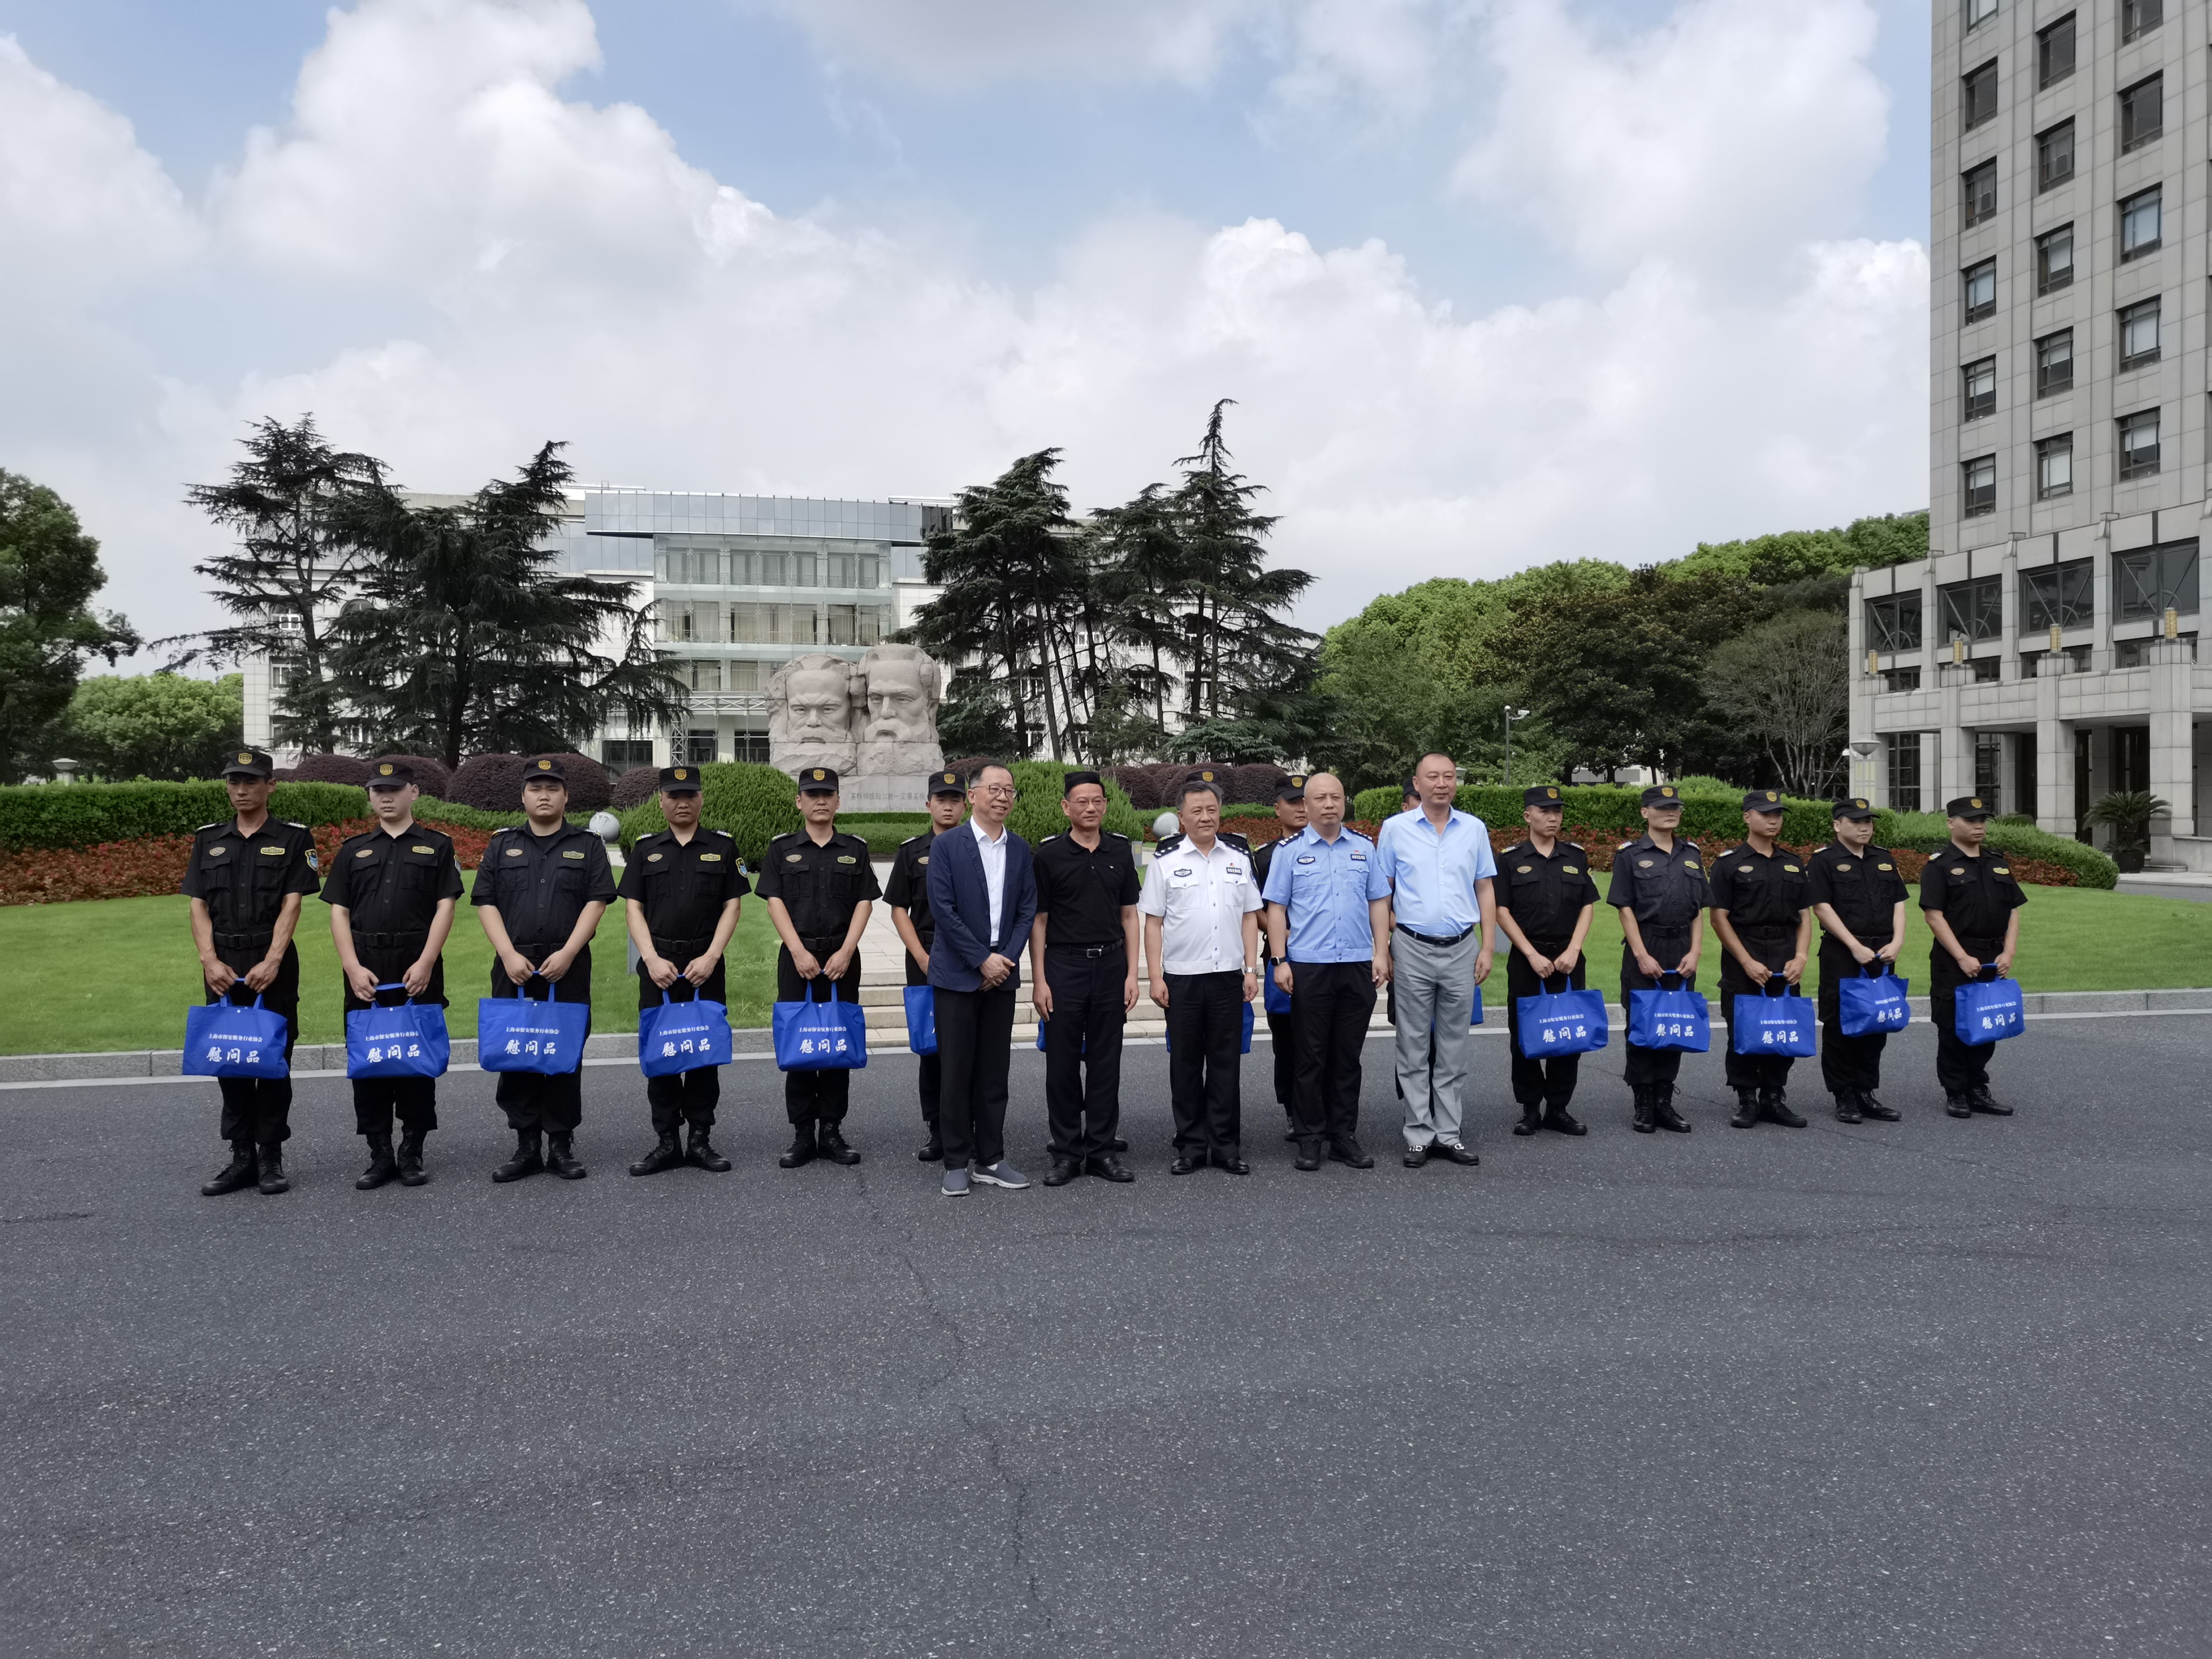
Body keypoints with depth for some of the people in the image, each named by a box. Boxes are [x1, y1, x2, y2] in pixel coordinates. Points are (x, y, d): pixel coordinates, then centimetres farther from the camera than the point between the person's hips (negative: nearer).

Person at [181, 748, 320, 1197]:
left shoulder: (293, 839, 1)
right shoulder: (208, 840, 11)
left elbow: (292, 905, -7)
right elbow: (198, 906, 6)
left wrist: (271, 962, -18)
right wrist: (210, 960, -8)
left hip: (273, 966, -3)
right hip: (222, 968, 4)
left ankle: (271, 1159, 8)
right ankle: (242, 1158, 15)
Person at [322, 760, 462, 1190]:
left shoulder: (437, 846, 6)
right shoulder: (354, 850, 13)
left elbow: (446, 907, -2)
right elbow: (339, 913, 7)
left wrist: (425, 964, -13)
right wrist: (354, 968, -6)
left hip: (419, 973, -2)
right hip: (364, 973, 3)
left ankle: (412, 1154, 11)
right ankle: (379, 1154, 13)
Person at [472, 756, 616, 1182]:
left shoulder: (587, 845, 8)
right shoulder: (502, 845, 12)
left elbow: (596, 902, -1)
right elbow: (486, 903, 5)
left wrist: (567, 953, -13)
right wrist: (509, 955, -9)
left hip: (567, 969, -1)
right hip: (514, 969, 2)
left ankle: (562, 1145, 10)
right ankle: (526, 1145, 11)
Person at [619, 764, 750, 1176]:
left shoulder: (722, 847, 5)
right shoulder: (646, 849, 9)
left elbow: (732, 906, 2)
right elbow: (633, 908, 4)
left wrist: (710, 957, -10)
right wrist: (652, 959, -9)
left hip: (706, 966, -1)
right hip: (658, 965, 1)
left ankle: (701, 1140, 12)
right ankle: (666, 1142, 12)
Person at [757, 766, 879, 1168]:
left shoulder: (855, 849, 8)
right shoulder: (782, 849, 6)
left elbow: (864, 902, 3)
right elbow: (775, 902, 0)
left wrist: (846, 952, -10)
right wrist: (799, 952, -11)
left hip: (842, 959, 1)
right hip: (797, 958, -1)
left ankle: (831, 1131, 11)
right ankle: (802, 1135, 7)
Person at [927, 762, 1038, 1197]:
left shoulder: (1020, 849, 8)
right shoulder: (946, 846, -5)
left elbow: (1027, 909, 6)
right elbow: (943, 909, -11)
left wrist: (1006, 959, -6)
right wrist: (982, 960, -14)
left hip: (1001, 974, 4)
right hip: (958, 976, -4)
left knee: (994, 1072, 9)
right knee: (956, 1072, 1)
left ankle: (990, 1159, 17)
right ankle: (957, 1162, 10)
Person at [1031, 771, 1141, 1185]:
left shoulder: (1121, 851, 7)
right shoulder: (1049, 854, -2)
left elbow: (1129, 915, 9)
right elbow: (1038, 919, 0)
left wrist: (1132, 974, 2)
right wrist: (1039, 980, -6)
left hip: (1111, 965, 3)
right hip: (1064, 965, -2)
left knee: (1106, 1061, 7)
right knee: (1063, 1062, 2)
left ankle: (1101, 1150, 16)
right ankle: (1066, 1153, 12)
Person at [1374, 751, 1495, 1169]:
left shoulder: (1475, 829, 6)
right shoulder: (1395, 829, 1)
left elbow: (1486, 890, 9)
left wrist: (1488, 947, 2)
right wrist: (1382, 951, -2)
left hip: (1462, 948, 2)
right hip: (1413, 949, -2)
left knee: (1455, 1048, 7)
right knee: (1414, 1048, 3)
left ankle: (1449, 1134, 15)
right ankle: (1419, 1135, 10)